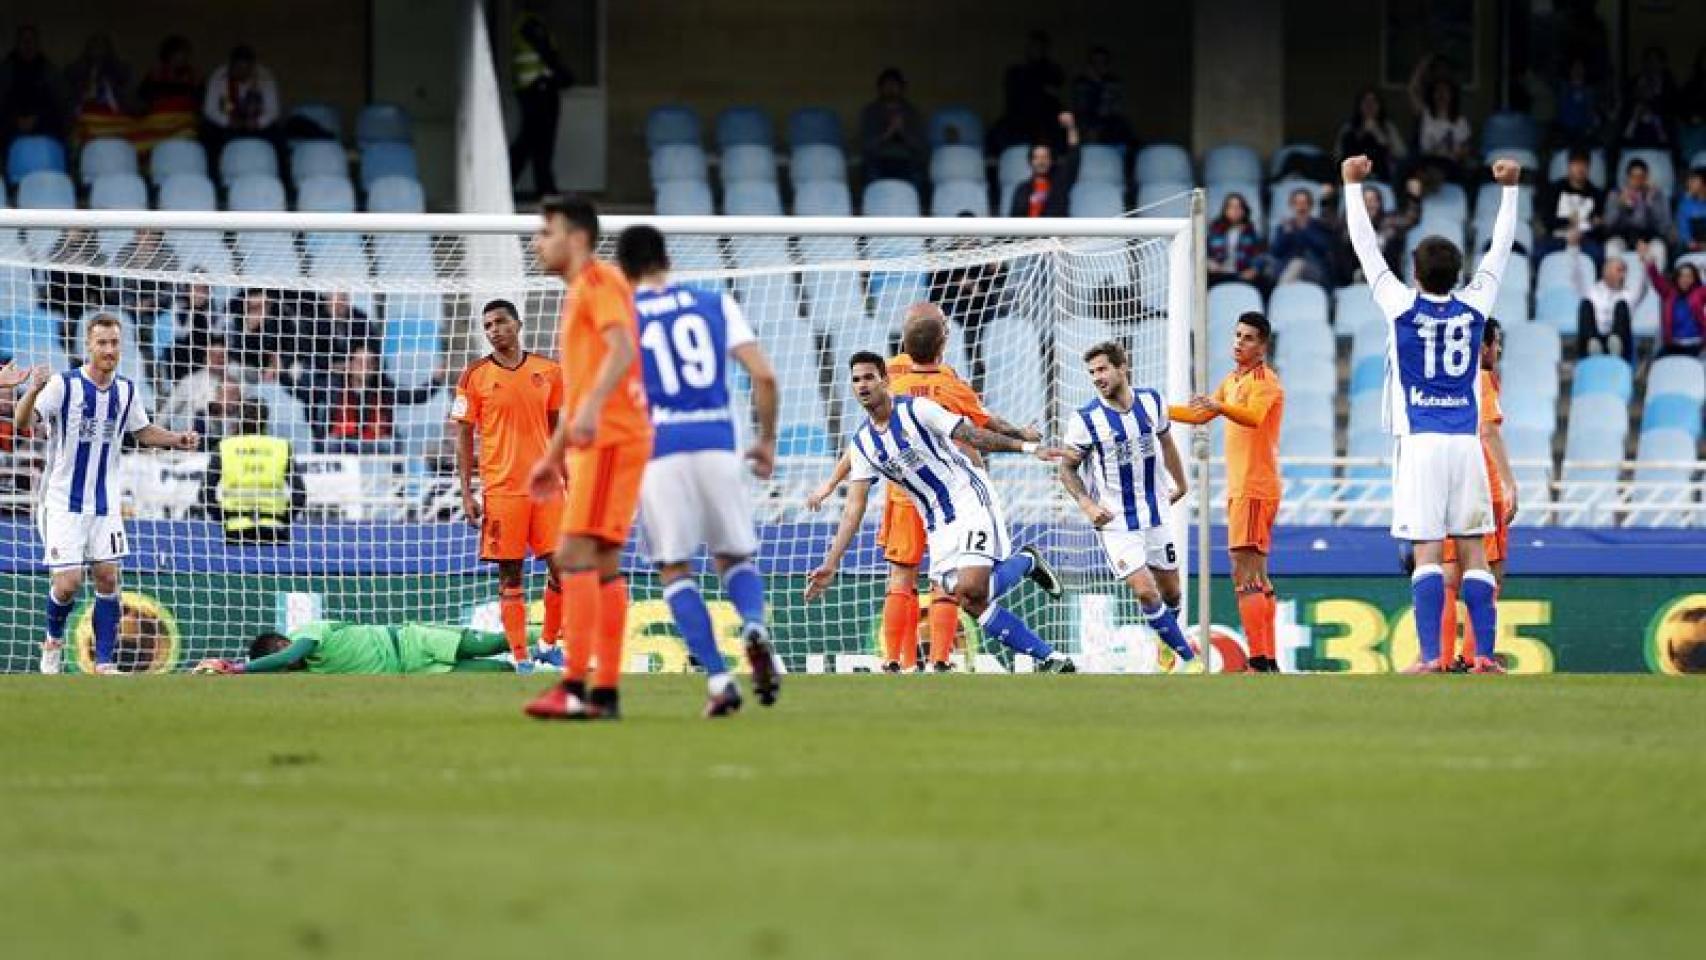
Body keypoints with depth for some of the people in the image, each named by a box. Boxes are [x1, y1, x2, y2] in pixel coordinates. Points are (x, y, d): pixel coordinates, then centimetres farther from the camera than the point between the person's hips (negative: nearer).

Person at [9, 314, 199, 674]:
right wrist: (34, 390, -46)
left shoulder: (125, 390, 2)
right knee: (68, 583, -10)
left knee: (108, 578, -1)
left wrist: (177, 439, 2)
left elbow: (143, 431, 19)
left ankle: (104, 664, 7)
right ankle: (54, 641, 19)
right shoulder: (64, 385, -15)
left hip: (105, 503, 5)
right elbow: (21, 422, -26)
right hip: (64, 503, -5)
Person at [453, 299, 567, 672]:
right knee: (510, 576, 1)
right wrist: (466, 494, -4)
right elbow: (464, 437, 1)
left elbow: (557, 429, 14)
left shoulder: (549, 371, 7)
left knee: (562, 566, -2)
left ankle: (550, 643, 17)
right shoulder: (475, 376, 0)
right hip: (501, 489, -2)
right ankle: (521, 659, 5)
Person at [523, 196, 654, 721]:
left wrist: (592, 408, -35)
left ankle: (575, 687, -21)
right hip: (597, 442, 10)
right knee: (601, 563, 8)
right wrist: (553, 456, 30)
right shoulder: (578, 292, 24)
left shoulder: (600, 280, -6)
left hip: (610, 438, -10)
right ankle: (606, 692, 8)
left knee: (575, 553, -15)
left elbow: (622, 349, -23)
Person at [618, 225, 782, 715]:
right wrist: (767, 440, 16)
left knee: (674, 569, 7)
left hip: (656, 450, -2)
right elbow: (764, 375, 5)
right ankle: (755, 626, -18)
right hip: (717, 444, 2)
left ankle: (718, 680, -6)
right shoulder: (716, 305, 12)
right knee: (735, 556, 15)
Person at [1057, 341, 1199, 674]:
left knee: (1170, 592, 12)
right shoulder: (1086, 419, -14)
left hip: (1155, 515, 4)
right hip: (1115, 521, -4)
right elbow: (1067, 469, -3)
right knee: (1145, 591, -15)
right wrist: (1087, 504, -19)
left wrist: (1181, 483, 29)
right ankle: (1188, 658, -3)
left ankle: (1168, 644, 40)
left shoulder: (1151, 401, -2)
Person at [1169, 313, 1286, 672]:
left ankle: (1259, 661, -20)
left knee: (1244, 574, -15)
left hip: (1254, 489, -10)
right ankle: (1269, 660, 16)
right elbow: (1200, 415, 31)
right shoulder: (1233, 381, 19)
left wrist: (1220, 406, -48)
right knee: (1257, 577, 12)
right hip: (1241, 488, 10)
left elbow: (1254, 416, -31)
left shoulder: (1263, 380, -10)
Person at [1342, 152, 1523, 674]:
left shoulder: (1403, 307, -3)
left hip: (1420, 441, -3)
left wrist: (1353, 186, 15)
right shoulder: (1474, 307, 3)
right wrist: (1509, 189, 27)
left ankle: (1431, 656, -15)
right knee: (1473, 552, 4)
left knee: (1426, 552, -7)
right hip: (1466, 441, 3)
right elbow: (1500, 248, 16)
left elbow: (1366, 247, 6)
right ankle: (1485, 655, -2)